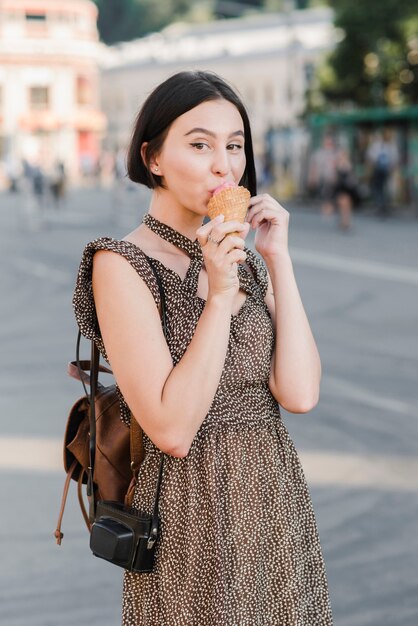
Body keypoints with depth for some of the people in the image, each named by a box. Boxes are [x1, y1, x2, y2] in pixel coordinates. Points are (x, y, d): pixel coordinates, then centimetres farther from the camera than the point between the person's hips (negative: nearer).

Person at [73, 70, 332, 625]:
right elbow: (171, 431, -20)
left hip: (278, 506, 6)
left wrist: (279, 258, -7)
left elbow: (300, 394, -7)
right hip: (194, 516, -6)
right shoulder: (122, 264, -12)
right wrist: (220, 295, -21)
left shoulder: (243, 261, 7)